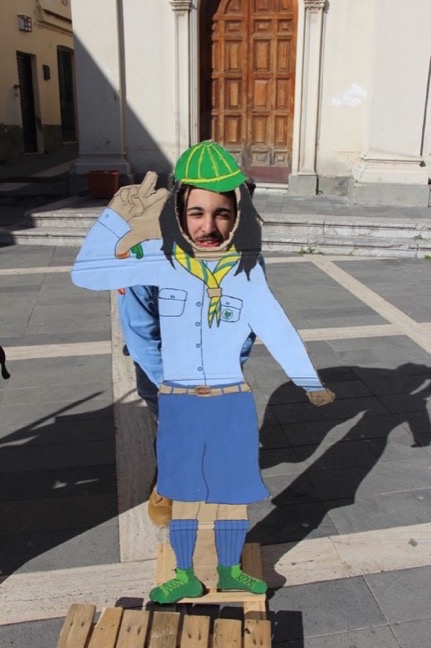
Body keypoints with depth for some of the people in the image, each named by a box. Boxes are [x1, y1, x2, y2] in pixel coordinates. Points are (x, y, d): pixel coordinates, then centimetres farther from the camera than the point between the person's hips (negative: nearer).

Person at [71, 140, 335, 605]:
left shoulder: (246, 269, -9)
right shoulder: (163, 262, -11)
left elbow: (275, 329, -5)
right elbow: (84, 274, -10)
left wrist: (309, 381, -2)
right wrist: (119, 216, -13)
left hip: (232, 403, 1)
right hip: (177, 404, 0)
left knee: (233, 492, 16)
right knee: (183, 494, 17)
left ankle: (230, 570, 41)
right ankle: (185, 576, 39)